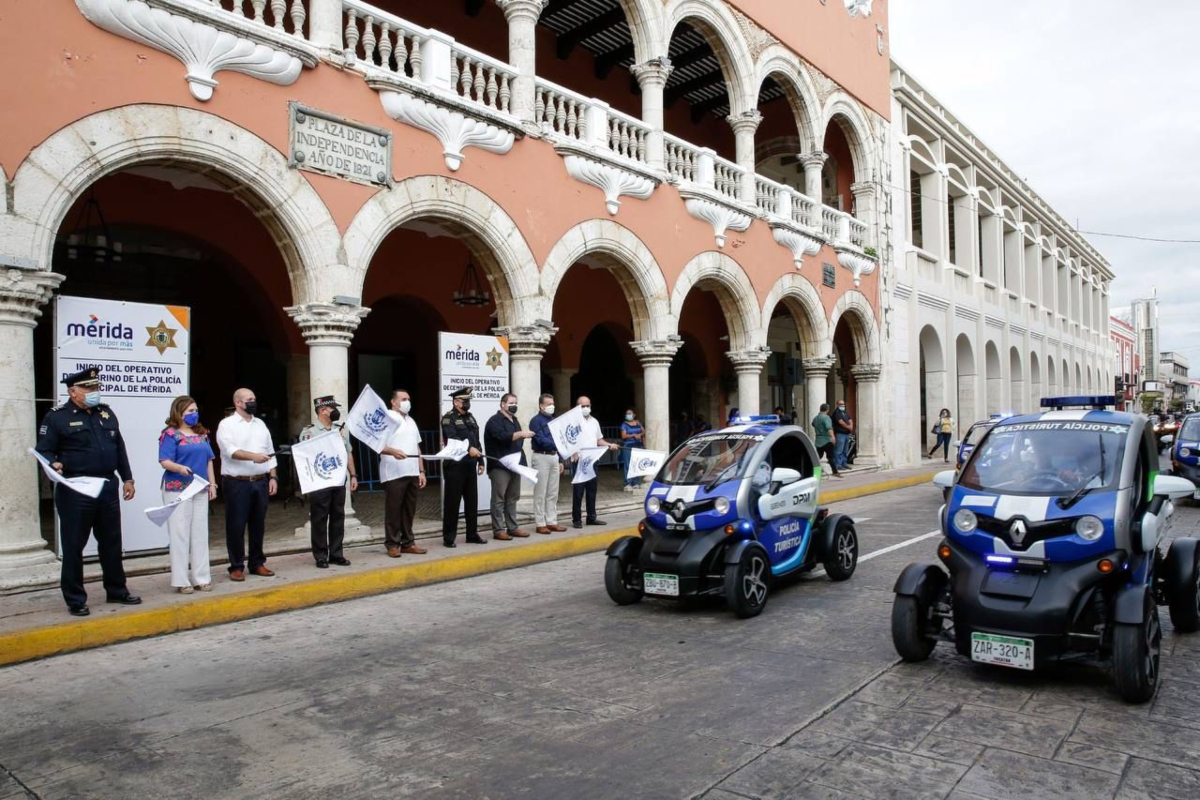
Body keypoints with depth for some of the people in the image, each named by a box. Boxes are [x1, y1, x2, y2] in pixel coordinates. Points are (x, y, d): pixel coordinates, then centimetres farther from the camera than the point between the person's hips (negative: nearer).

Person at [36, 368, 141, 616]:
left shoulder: (106, 413, 13)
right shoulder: (57, 416, -5)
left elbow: (119, 447, 17)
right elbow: (44, 450, -8)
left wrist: (127, 478, 14)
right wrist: (54, 464, -29)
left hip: (108, 487, 6)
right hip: (75, 491, -6)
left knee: (111, 542, 14)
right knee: (73, 546, 2)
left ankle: (116, 591, 26)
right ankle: (75, 600, 13)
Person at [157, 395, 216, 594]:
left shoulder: (202, 434, 13)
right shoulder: (170, 434, -7)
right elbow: (165, 462, -15)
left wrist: (212, 484, 11)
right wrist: (180, 468, -34)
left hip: (200, 490, 6)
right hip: (177, 489, -6)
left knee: (200, 534, 9)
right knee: (180, 534, -2)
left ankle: (201, 578, 16)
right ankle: (181, 580, 5)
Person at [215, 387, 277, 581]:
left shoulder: (260, 424, 15)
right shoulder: (227, 424, -3)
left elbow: (270, 453, 15)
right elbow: (229, 450, -18)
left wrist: (272, 478, 8)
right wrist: (253, 456, -31)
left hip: (260, 482, 5)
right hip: (237, 483, -5)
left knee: (258, 524, 10)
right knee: (236, 526, 0)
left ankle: (257, 563, 20)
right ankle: (236, 567, 9)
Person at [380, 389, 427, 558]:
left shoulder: (411, 420, 20)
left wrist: (421, 471, 15)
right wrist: (393, 451, -31)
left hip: (412, 473, 7)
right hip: (394, 473, -7)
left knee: (409, 510, 9)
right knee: (393, 509, -1)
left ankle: (408, 543, 16)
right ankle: (393, 544, 6)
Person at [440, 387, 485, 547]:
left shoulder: (470, 417, 16)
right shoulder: (448, 418, -7)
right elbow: (453, 438, -23)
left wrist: (480, 461, 13)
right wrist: (469, 448, -36)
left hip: (470, 465, 7)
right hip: (455, 465, -7)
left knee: (472, 501, 10)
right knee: (452, 502, -2)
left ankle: (472, 534, 20)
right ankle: (449, 537, 5)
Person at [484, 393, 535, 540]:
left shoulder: (514, 420, 20)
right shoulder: (495, 421, -7)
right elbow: (503, 437, -24)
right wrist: (520, 434, -30)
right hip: (500, 466, -8)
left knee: (512, 498, 11)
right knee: (499, 499, -5)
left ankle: (512, 528, 17)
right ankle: (498, 530, -3)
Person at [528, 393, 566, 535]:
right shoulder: (536, 421, -8)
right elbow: (541, 441, -18)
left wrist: (560, 460, 15)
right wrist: (558, 445, -29)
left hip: (554, 457, 7)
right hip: (541, 457, -7)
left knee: (553, 492, 10)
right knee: (540, 493, -3)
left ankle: (552, 521, 16)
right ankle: (540, 524, 2)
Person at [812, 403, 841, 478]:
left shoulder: (815, 418, 12)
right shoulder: (826, 417, -12)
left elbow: (813, 424, 35)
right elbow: (829, 428, -28)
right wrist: (833, 436, -39)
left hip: (818, 441, 7)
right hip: (826, 440, -7)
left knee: (818, 457, 14)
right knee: (831, 457, -8)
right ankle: (835, 472, -12)